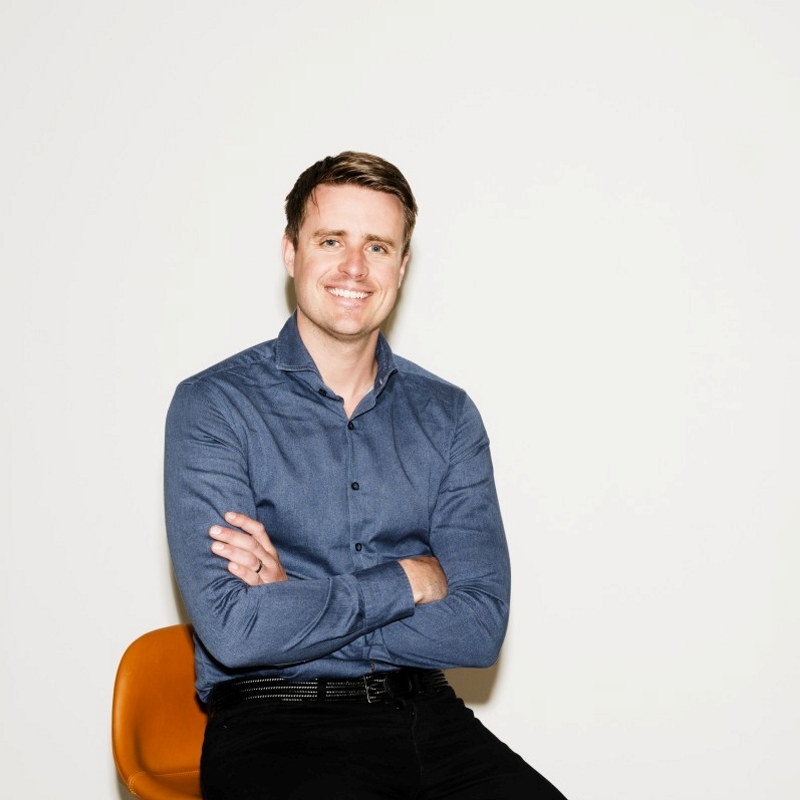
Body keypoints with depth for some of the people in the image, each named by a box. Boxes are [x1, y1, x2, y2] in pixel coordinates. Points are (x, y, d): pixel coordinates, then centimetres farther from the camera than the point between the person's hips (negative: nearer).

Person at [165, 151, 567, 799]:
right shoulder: (213, 406, -3)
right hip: (274, 722, -3)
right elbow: (232, 630, -14)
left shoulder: (448, 415, 8)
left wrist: (296, 600, -11)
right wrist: (407, 581, -6)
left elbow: (481, 629, -2)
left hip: (423, 714, 4)